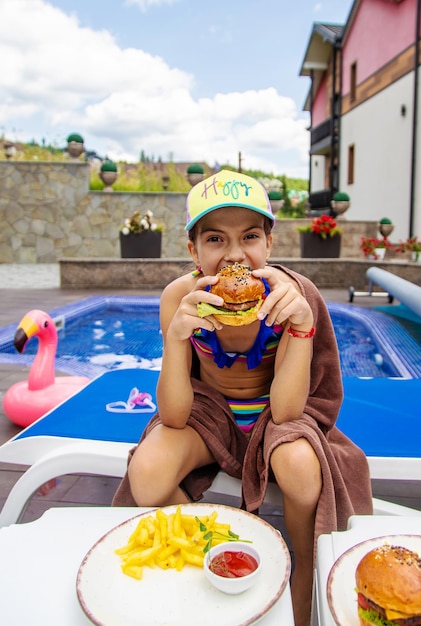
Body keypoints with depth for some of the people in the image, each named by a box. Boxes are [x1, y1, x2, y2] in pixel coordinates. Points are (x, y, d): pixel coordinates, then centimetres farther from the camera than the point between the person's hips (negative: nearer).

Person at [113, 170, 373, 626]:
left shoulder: (295, 294, -24)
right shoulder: (179, 297, -21)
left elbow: (285, 410, -25)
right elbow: (173, 416, -22)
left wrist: (301, 324, -41)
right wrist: (175, 336, -40)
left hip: (273, 412, 0)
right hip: (209, 408, 1)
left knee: (301, 467, -33)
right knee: (147, 475, -26)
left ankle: (307, 570, 4)